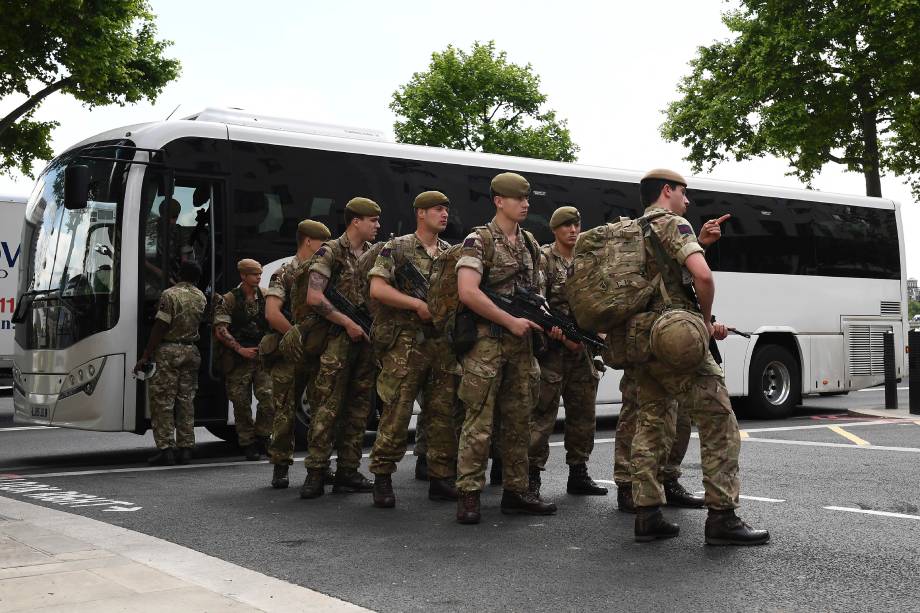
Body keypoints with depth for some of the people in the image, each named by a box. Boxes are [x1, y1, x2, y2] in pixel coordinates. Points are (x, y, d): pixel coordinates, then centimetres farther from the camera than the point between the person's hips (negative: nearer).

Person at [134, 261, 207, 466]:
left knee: (162, 399, 0)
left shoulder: (170, 294, -10)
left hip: (168, 351, -5)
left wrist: (145, 357, -11)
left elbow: (159, 328, -13)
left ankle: (166, 449, -3)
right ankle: (185, 448, 11)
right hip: (191, 351, 6)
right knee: (186, 399, 11)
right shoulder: (201, 297, 8)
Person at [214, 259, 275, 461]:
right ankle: (248, 443, 12)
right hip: (239, 360, -2)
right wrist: (240, 349, -13)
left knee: (268, 397, -9)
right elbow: (220, 331, -8)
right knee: (241, 402, 2)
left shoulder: (265, 297, 9)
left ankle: (262, 436, 9)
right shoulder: (229, 300, -2)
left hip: (262, 356, 3)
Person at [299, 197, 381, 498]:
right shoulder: (331, 252, -5)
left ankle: (348, 471, 13)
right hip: (338, 338, -6)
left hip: (367, 338, 7)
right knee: (328, 407, -8)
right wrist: (348, 323, -13)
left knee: (359, 408, 7)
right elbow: (314, 297, -14)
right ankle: (315, 473, -4)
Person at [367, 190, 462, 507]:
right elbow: (377, 289, -7)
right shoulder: (397, 248, 2)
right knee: (397, 413, -6)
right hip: (406, 342, -5)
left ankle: (441, 479, 13)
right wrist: (418, 304, -13)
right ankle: (382, 478, 4)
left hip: (445, 344, 5)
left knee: (443, 414, 5)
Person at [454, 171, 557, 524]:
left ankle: (516, 492, 19)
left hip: (521, 343, 7)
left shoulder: (530, 244, 15)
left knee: (519, 421, 10)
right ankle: (468, 496, 1)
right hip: (487, 342, -7)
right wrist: (511, 321, -16)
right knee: (479, 422, -6)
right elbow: (468, 293, -18)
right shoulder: (479, 241, -7)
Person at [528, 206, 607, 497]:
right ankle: (532, 475, -2)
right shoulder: (543, 260, -4)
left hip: (581, 349, 7)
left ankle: (578, 473, 20)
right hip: (552, 349, -7)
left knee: (583, 414, 10)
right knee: (543, 415, -7)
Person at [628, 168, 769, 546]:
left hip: (642, 344, 9)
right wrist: (706, 318, -4)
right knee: (719, 425, -4)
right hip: (677, 342, -9)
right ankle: (722, 518, -5)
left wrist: (702, 323, 19)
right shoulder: (672, 224, -5)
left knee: (651, 426, 11)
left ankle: (647, 516, 10)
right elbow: (702, 275, -22)